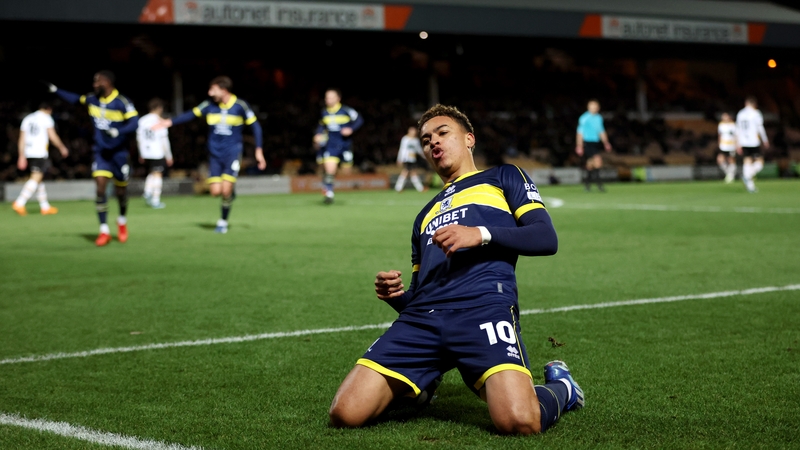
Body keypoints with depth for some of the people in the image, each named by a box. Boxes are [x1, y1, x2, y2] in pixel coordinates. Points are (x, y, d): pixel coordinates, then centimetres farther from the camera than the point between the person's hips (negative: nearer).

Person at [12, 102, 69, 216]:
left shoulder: (27, 118, 19)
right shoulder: (46, 118, 1)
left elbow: (22, 139, 15)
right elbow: (52, 136, -5)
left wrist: (22, 156, 15)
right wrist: (62, 148, 9)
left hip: (28, 153, 7)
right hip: (40, 153, -7)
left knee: (38, 178, 15)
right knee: (36, 178, -9)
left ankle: (45, 206, 18)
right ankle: (19, 203, -22)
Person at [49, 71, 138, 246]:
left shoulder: (122, 103, -15)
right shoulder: (92, 99, 3)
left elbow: (134, 123, -24)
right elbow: (76, 99, 22)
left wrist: (117, 131, -37)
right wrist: (55, 90, 22)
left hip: (119, 153, -3)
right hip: (101, 152, 3)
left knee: (121, 191, 8)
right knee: (100, 189, -10)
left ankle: (122, 221, 37)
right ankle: (104, 231, -7)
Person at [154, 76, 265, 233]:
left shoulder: (240, 106, -7)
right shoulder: (209, 105, 0)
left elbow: (255, 126, 0)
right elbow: (191, 114, 4)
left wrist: (258, 150, -2)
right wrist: (170, 122, -6)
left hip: (232, 153, -3)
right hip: (215, 155, 3)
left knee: (226, 190, -13)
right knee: (215, 191, -6)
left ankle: (223, 221, 8)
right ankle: (229, 194, 30)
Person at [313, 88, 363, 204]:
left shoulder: (346, 111, -9)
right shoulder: (324, 113, 3)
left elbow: (359, 120, -3)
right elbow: (321, 126, 20)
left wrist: (351, 129, -17)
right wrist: (318, 135, 3)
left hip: (345, 145, -1)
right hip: (331, 145, 1)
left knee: (346, 168, 4)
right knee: (329, 170, -11)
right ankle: (329, 193, -1)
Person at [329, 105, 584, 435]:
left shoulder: (502, 178, 21)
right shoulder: (426, 216, 36)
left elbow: (546, 238, 6)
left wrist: (481, 233, -9)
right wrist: (396, 296, 9)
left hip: (483, 307, -5)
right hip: (421, 319, 5)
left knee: (519, 421, -31)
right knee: (345, 413, -14)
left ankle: (559, 388, 7)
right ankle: (422, 384, 17)